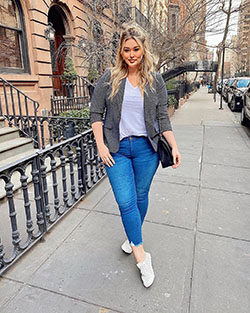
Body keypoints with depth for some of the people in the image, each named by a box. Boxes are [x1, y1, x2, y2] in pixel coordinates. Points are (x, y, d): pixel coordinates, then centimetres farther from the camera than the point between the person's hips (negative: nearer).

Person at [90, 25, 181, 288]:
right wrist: (101, 146, -7)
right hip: (117, 148, -1)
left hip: (146, 148, 2)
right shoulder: (109, 78, 1)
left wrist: (174, 147, -3)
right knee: (126, 201, -5)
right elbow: (95, 113, 1)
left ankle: (133, 236, 39)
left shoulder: (155, 81, 5)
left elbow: (162, 117, 5)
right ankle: (141, 255, 12)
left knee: (141, 196, 12)